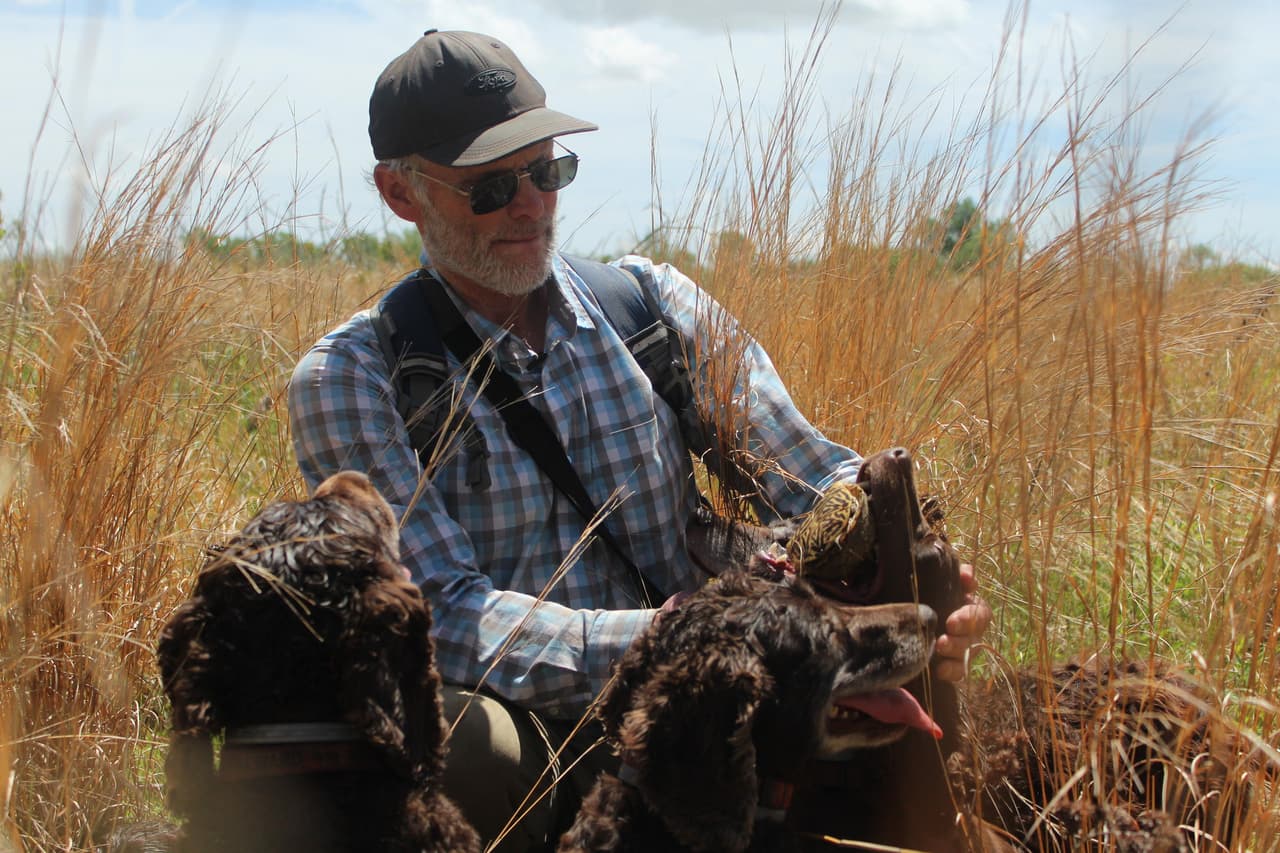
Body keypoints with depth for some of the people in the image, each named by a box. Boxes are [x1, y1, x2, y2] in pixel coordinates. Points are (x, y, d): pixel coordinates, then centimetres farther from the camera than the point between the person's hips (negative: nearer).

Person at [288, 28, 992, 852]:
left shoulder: (652, 301, 6)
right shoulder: (348, 379, -7)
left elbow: (810, 472, 4)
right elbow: (440, 613, -18)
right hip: (511, 755, -3)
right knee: (442, 730, -37)